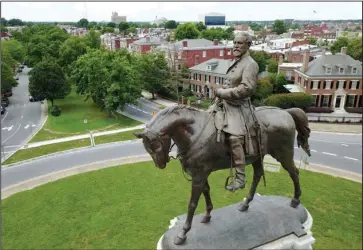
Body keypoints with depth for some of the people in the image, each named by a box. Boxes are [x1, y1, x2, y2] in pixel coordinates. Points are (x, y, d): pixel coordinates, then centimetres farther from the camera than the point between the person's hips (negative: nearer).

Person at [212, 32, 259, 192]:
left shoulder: (250, 64, -11)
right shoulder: (236, 62, 16)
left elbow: (246, 88, -24)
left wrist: (222, 92, -20)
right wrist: (219, 97, 5)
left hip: (239, 107, -10)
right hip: (226, 104, 10)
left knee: (234, 137, -25)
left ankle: (240, 178, -18)